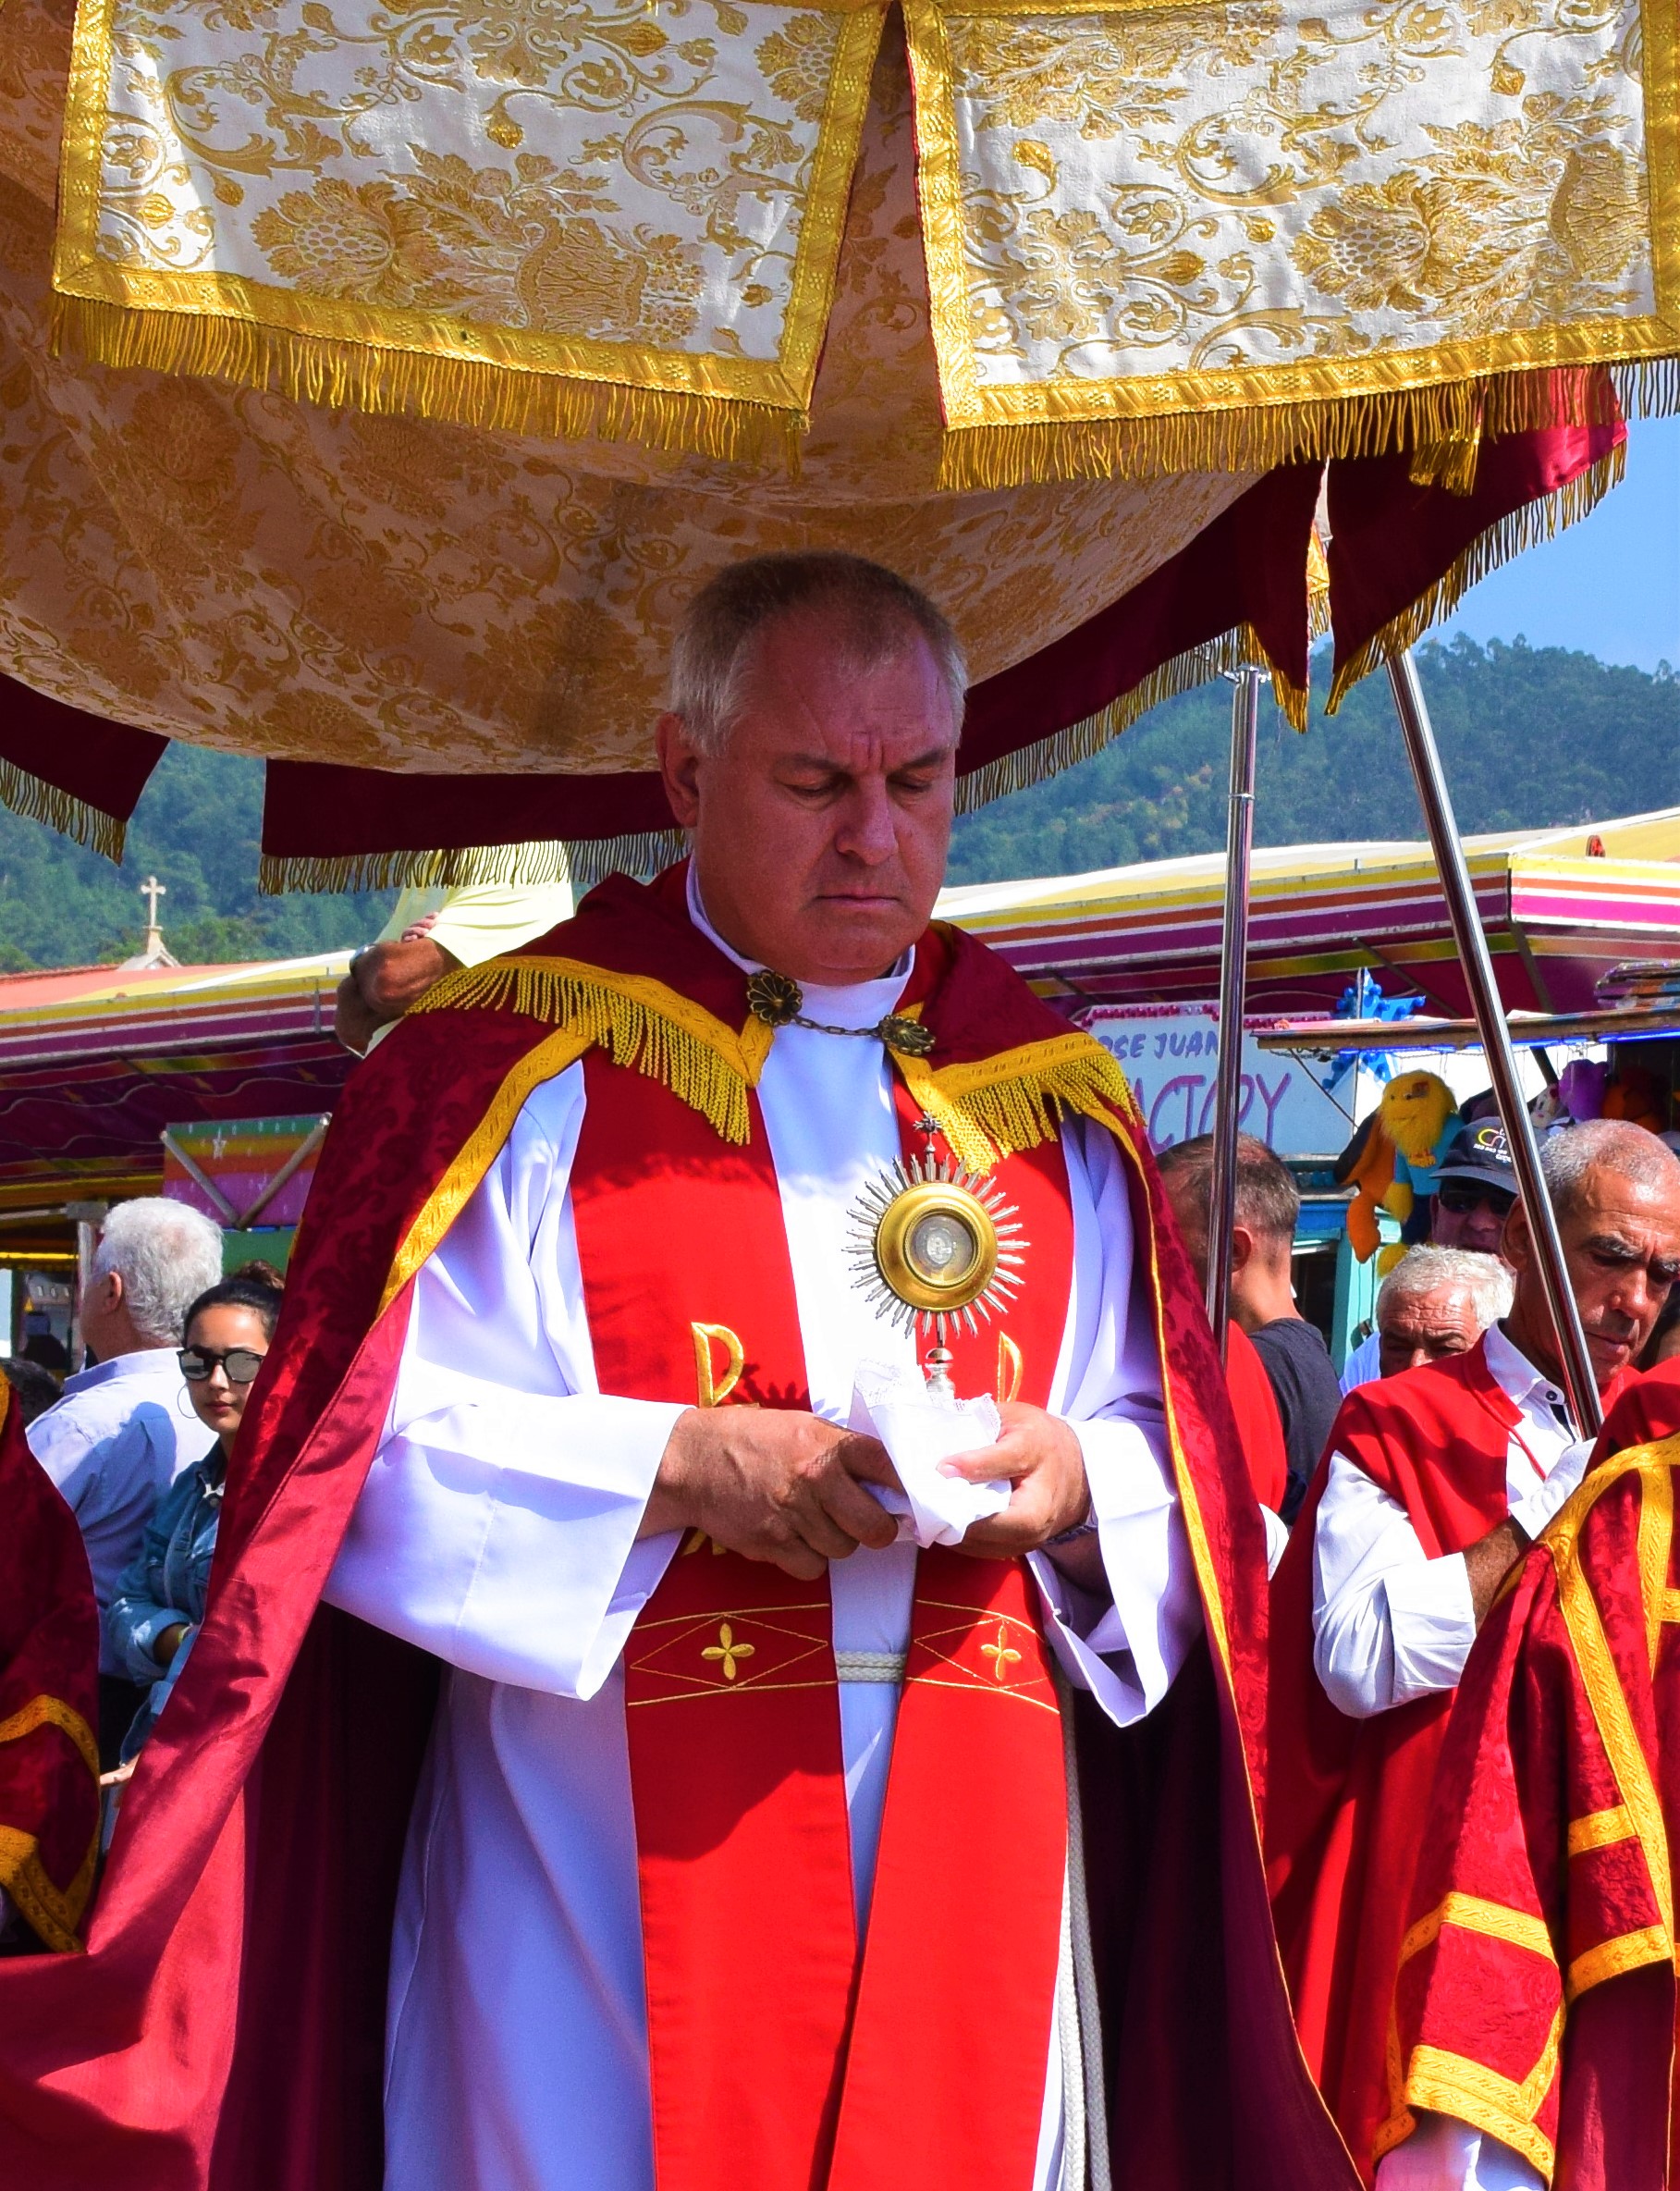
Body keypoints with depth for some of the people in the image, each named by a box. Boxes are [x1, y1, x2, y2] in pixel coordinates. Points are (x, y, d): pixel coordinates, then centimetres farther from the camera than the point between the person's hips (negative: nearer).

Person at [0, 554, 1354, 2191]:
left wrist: (1076, 1476, -7)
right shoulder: (519, 1072, -2)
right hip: (617, 1887, -4)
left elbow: (1169, 1448, 15)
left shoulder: (1048, 1105, 11)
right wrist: (674, 1466, -18)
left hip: (973, 1869, 4)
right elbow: (362, 1460, -7)